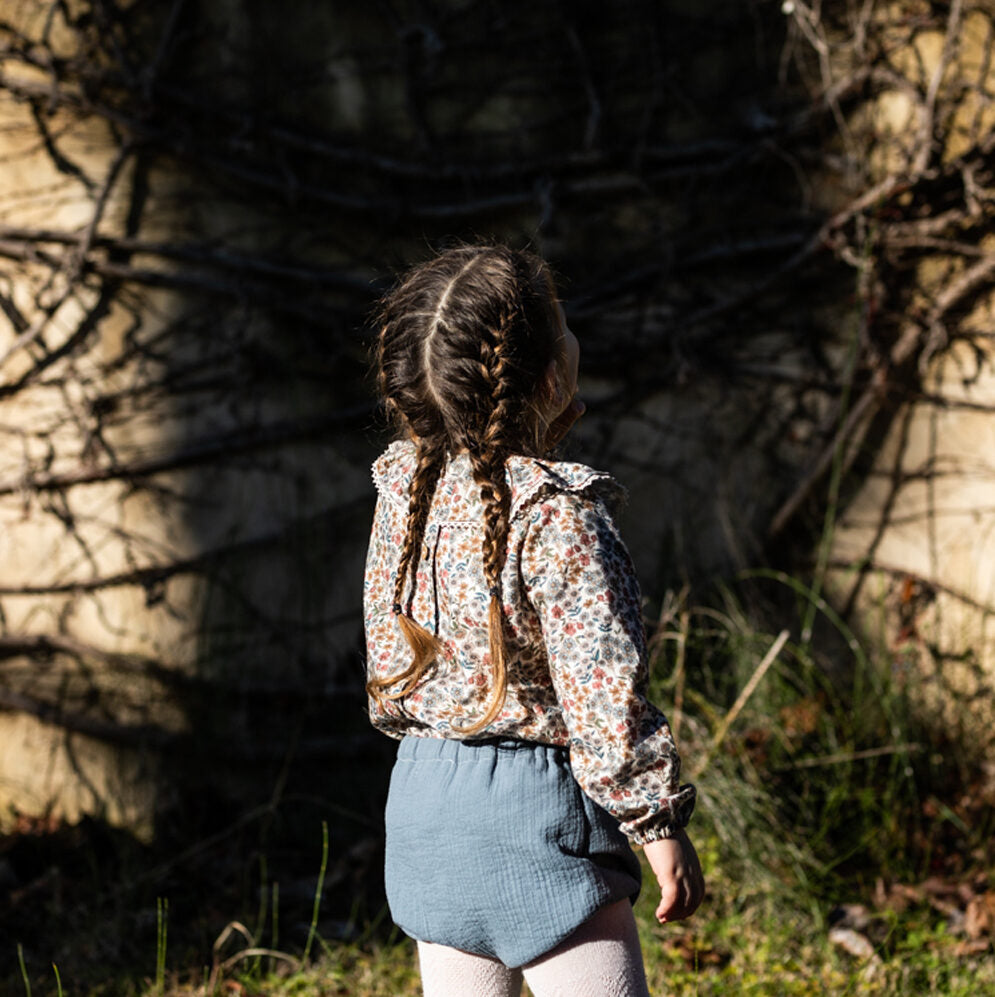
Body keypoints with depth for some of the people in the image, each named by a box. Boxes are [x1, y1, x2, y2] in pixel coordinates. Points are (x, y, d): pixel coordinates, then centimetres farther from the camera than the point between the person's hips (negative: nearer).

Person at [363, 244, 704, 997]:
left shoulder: (405, 490, 1)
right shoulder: (557, 513, -20)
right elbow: (600, 690, -20)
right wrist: (659, 821, -10)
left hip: (424, 796, 7)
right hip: (535, 818, -7)